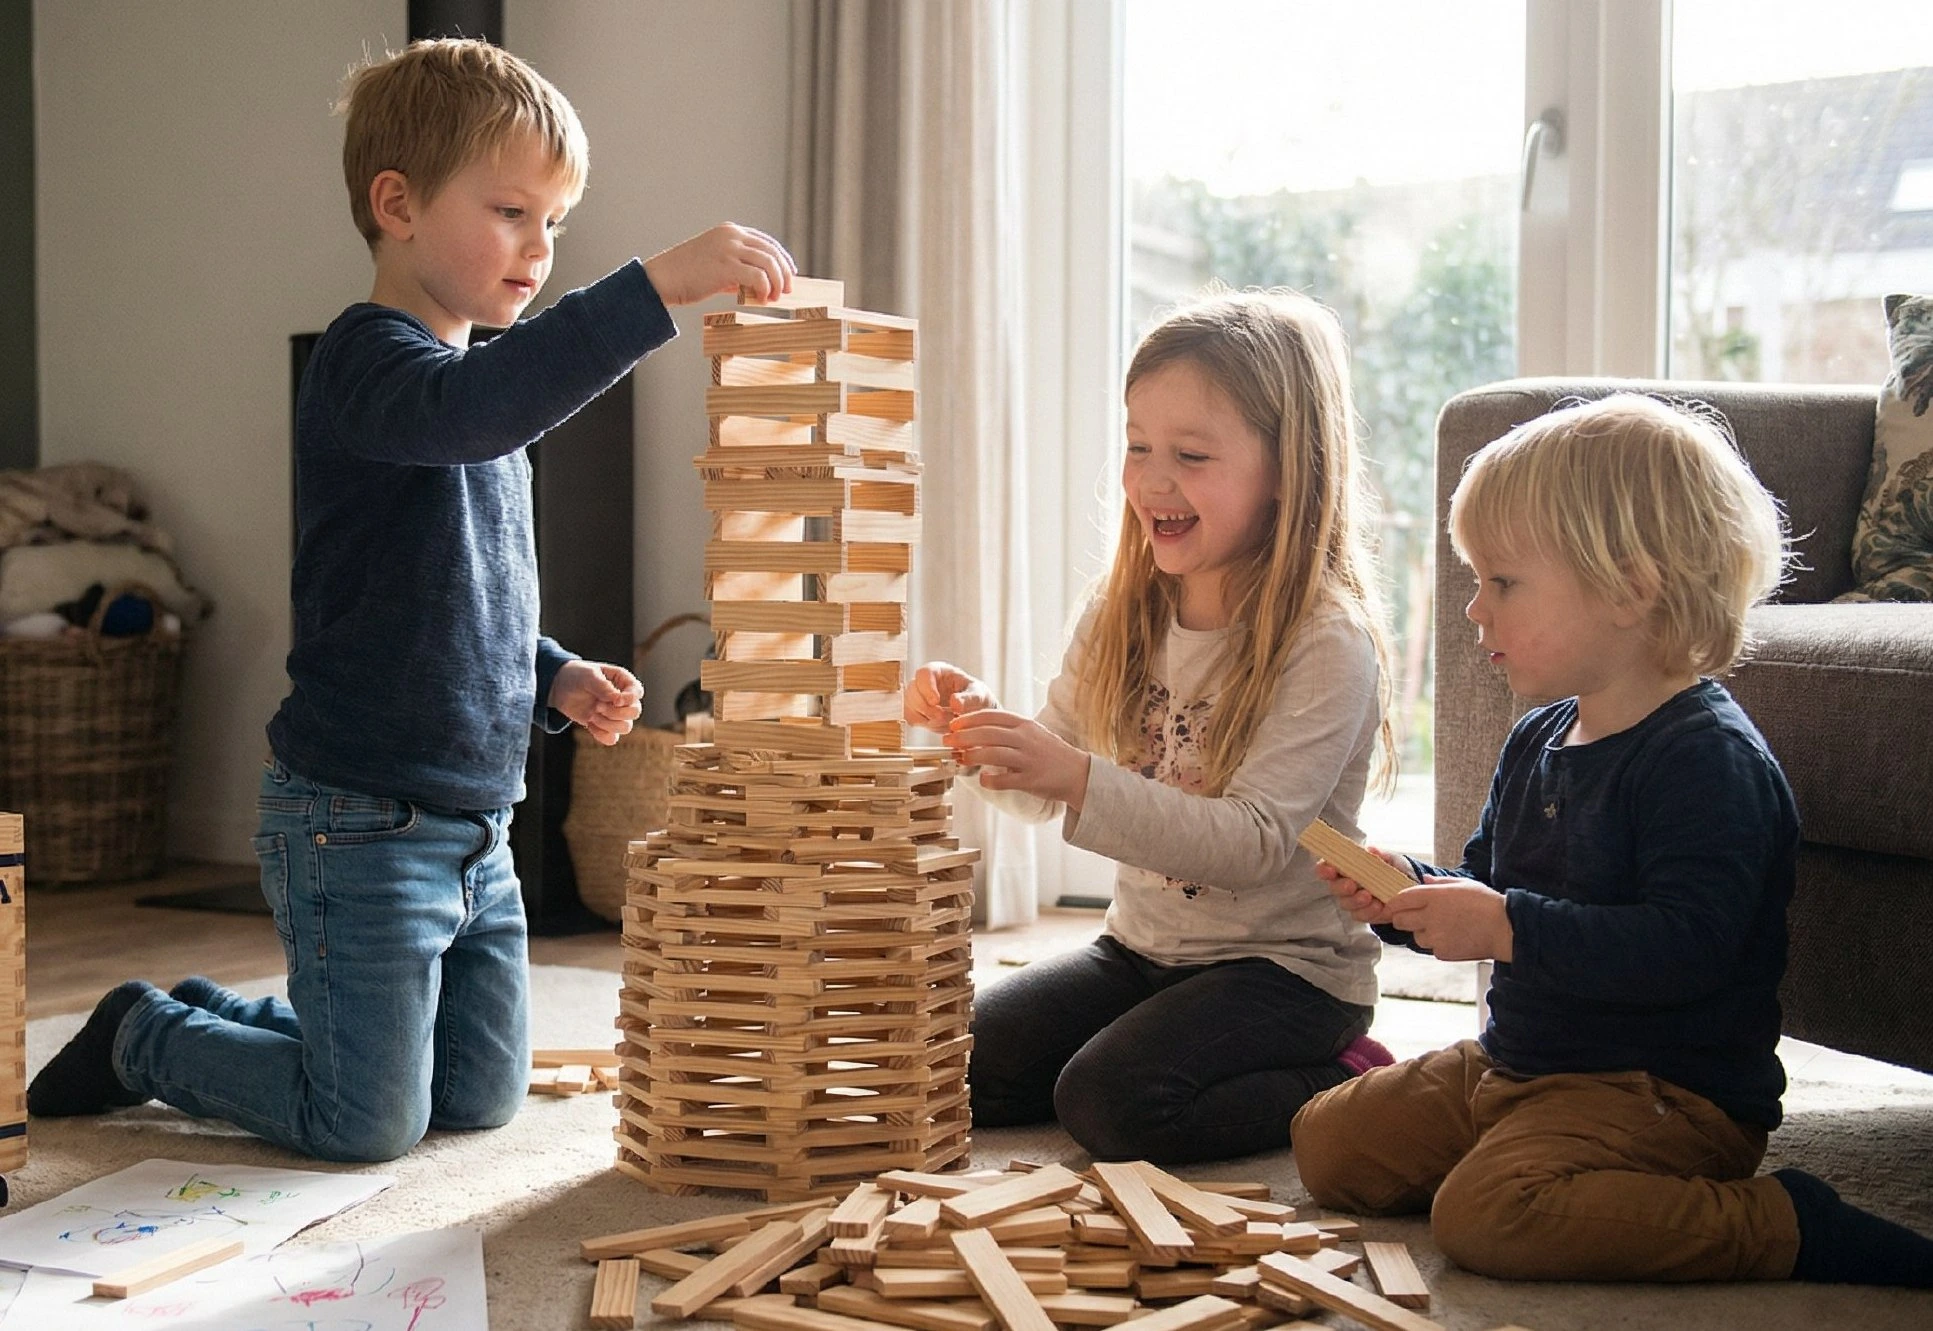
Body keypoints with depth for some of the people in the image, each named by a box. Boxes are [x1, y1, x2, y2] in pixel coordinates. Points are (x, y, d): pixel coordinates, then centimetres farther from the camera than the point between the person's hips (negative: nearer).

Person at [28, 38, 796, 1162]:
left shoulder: (489, 392, 15)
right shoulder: (365, 360, -16)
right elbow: (467, 410, -40)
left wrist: (557, 679, 6)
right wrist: (658, 285, -46)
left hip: (476, 832, 9)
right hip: (361, 824, -9)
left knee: (483, 1101, 17)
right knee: (368, 1127, 0)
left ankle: (211, 1017, 35)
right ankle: (144, 1040, 25)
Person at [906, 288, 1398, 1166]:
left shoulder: (1328, 643, -19)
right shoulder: (1123, 615, 2)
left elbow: (1254, 843, -27)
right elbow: (1050, 784, 7)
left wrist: (1078, 778, -37)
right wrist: (979, 726, -16)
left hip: (1284, 964, -7)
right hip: (1142, 946, 7)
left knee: (1111, 1102, -26)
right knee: (959, 1068, -5)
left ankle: (1341, 1086, -1)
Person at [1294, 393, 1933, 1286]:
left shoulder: (1708, 759, -20)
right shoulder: (1538, 741, 9)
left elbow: (1687, 946, -31)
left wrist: (1510, 928, -30)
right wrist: (1407, 895, 0)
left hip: (1665, 1092, -9)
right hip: (1518, 1066, 9)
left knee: (1486, 1217, -31)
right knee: (1327, 1143, 8)